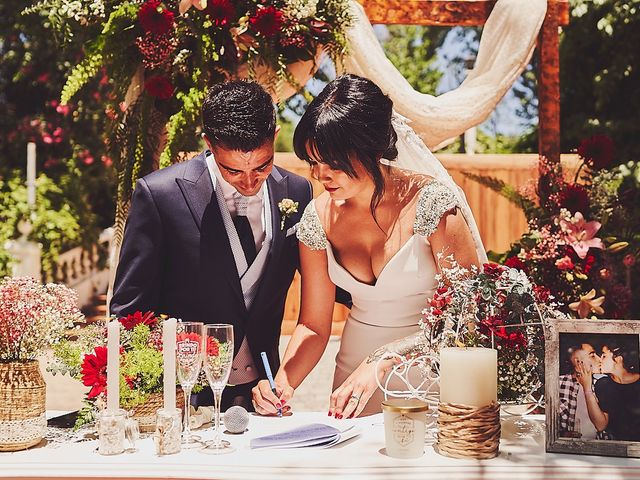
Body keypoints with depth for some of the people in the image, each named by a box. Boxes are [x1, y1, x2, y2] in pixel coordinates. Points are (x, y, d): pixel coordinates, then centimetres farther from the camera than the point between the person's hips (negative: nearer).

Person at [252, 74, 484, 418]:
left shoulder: (431, 203, -14)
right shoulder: (319, 217, -1)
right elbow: (313, 326, 5)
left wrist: (381, 361, -23)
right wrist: (283, 382, -12)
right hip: (352, 382, 3)